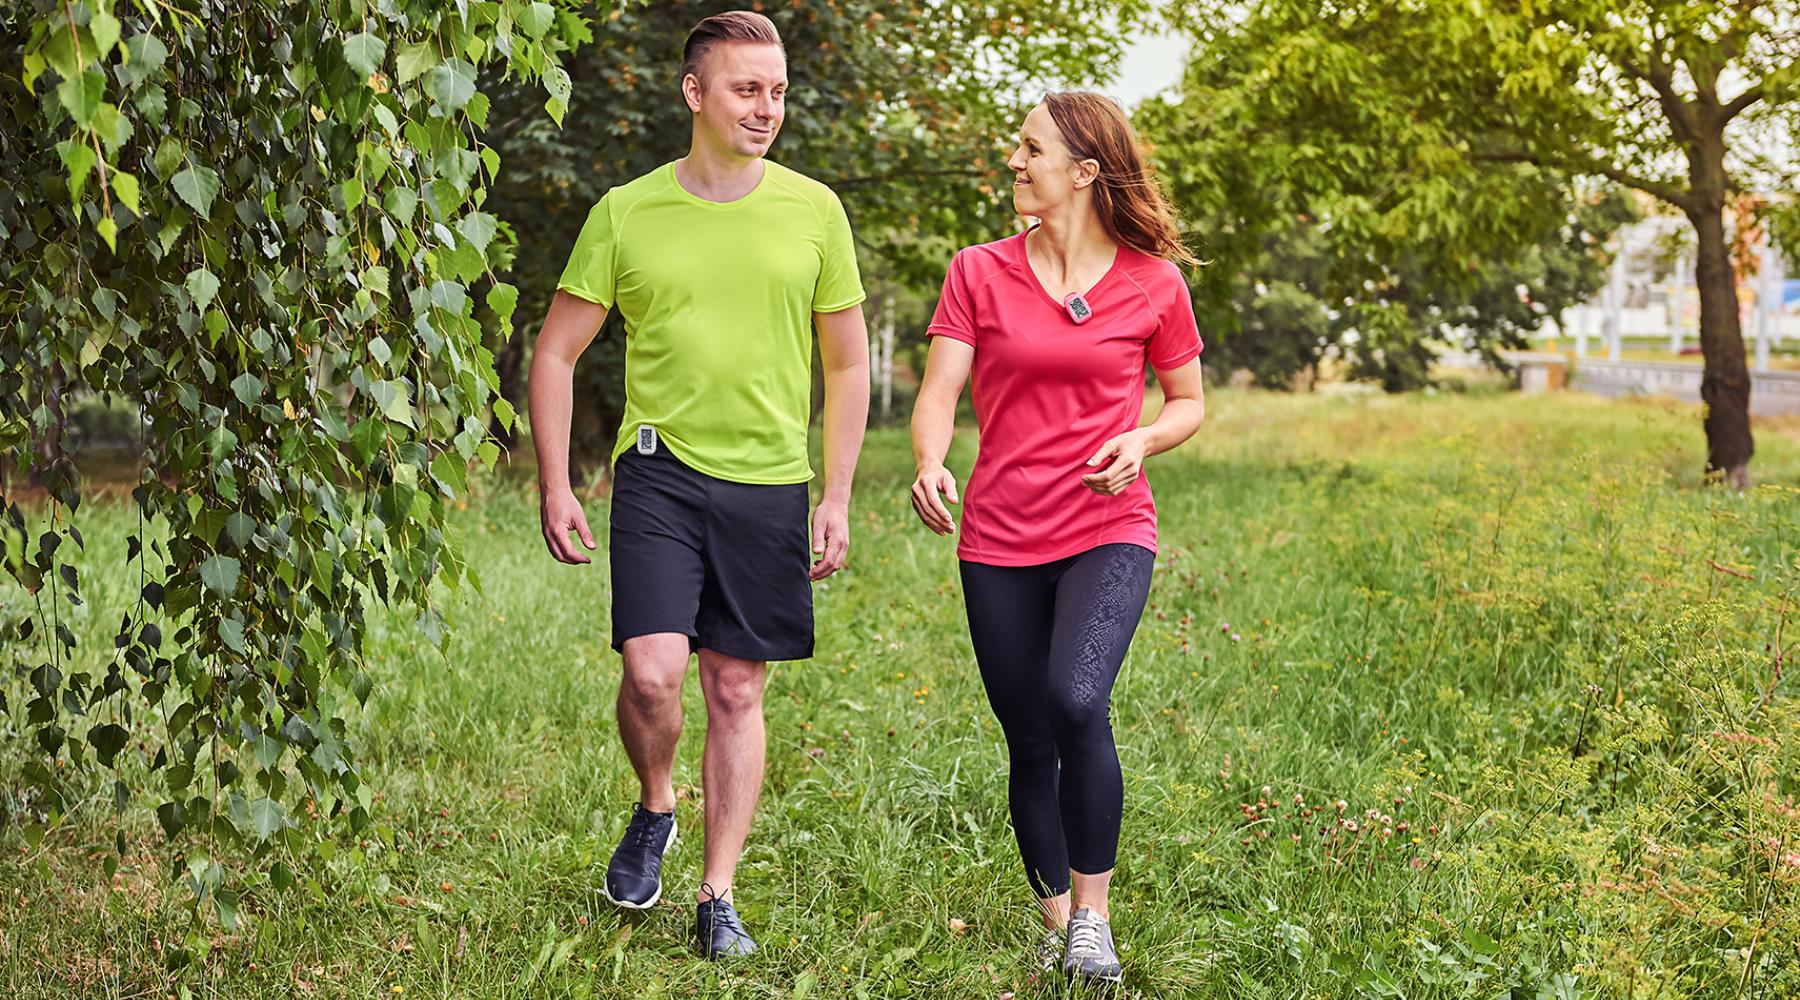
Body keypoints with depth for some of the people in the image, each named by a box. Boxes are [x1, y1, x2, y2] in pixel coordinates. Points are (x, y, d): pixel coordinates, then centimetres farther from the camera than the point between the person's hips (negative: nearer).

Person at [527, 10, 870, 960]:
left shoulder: (812, 210, 3)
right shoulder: (626, 213, 0)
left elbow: (848, 365, 10)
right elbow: (555, 354, 6)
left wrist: (837, 500, 5)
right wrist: (554, 487, -1)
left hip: (770, 482, 1)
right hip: (661, 469, -1)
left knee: (736, 690, 6)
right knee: (653, 670, -15)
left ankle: (716, 898, 17)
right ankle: (653, 811, 17)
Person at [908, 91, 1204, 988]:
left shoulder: (1153, 284, 0)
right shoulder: (979, 275, 2)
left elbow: (1188, 404, 11)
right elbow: (937, 393, -6)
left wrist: (1141, 442, -11)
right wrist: (930, 466, -28)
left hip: (1108, 532, -2)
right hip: (1000, 541, 2)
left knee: (1077, 701, -25)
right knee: (1029, 743, 7)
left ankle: (1093, 913, -9)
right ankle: (1054, 922, 26)